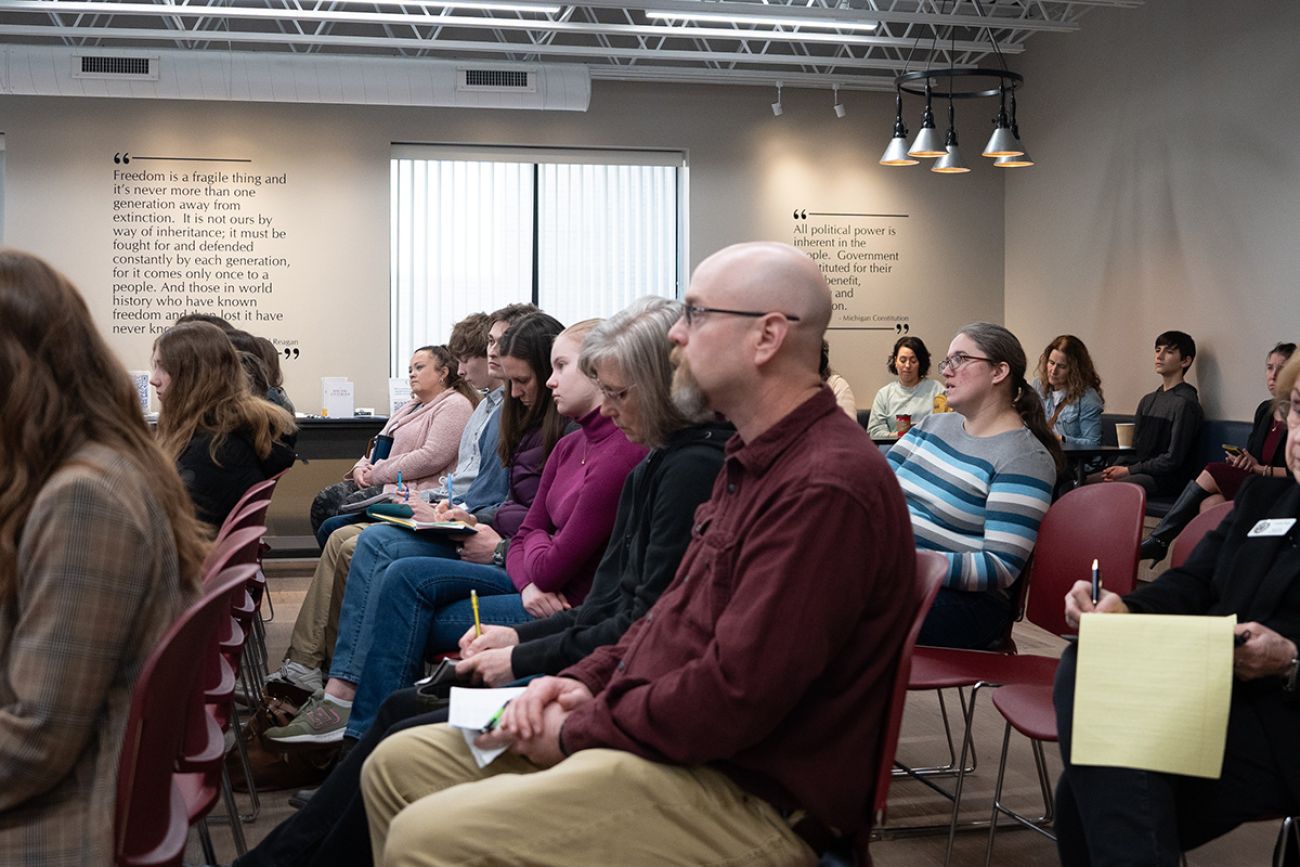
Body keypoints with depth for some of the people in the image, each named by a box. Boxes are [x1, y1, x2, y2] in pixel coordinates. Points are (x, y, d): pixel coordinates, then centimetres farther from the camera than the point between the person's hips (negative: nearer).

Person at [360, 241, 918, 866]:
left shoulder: (826, 487, -22)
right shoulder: (753, 460, 15)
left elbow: (734, 696, -26)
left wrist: (578, 730, -13)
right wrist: (586, 681, 5)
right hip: (646, 735, 10)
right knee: (397, 765, 9)